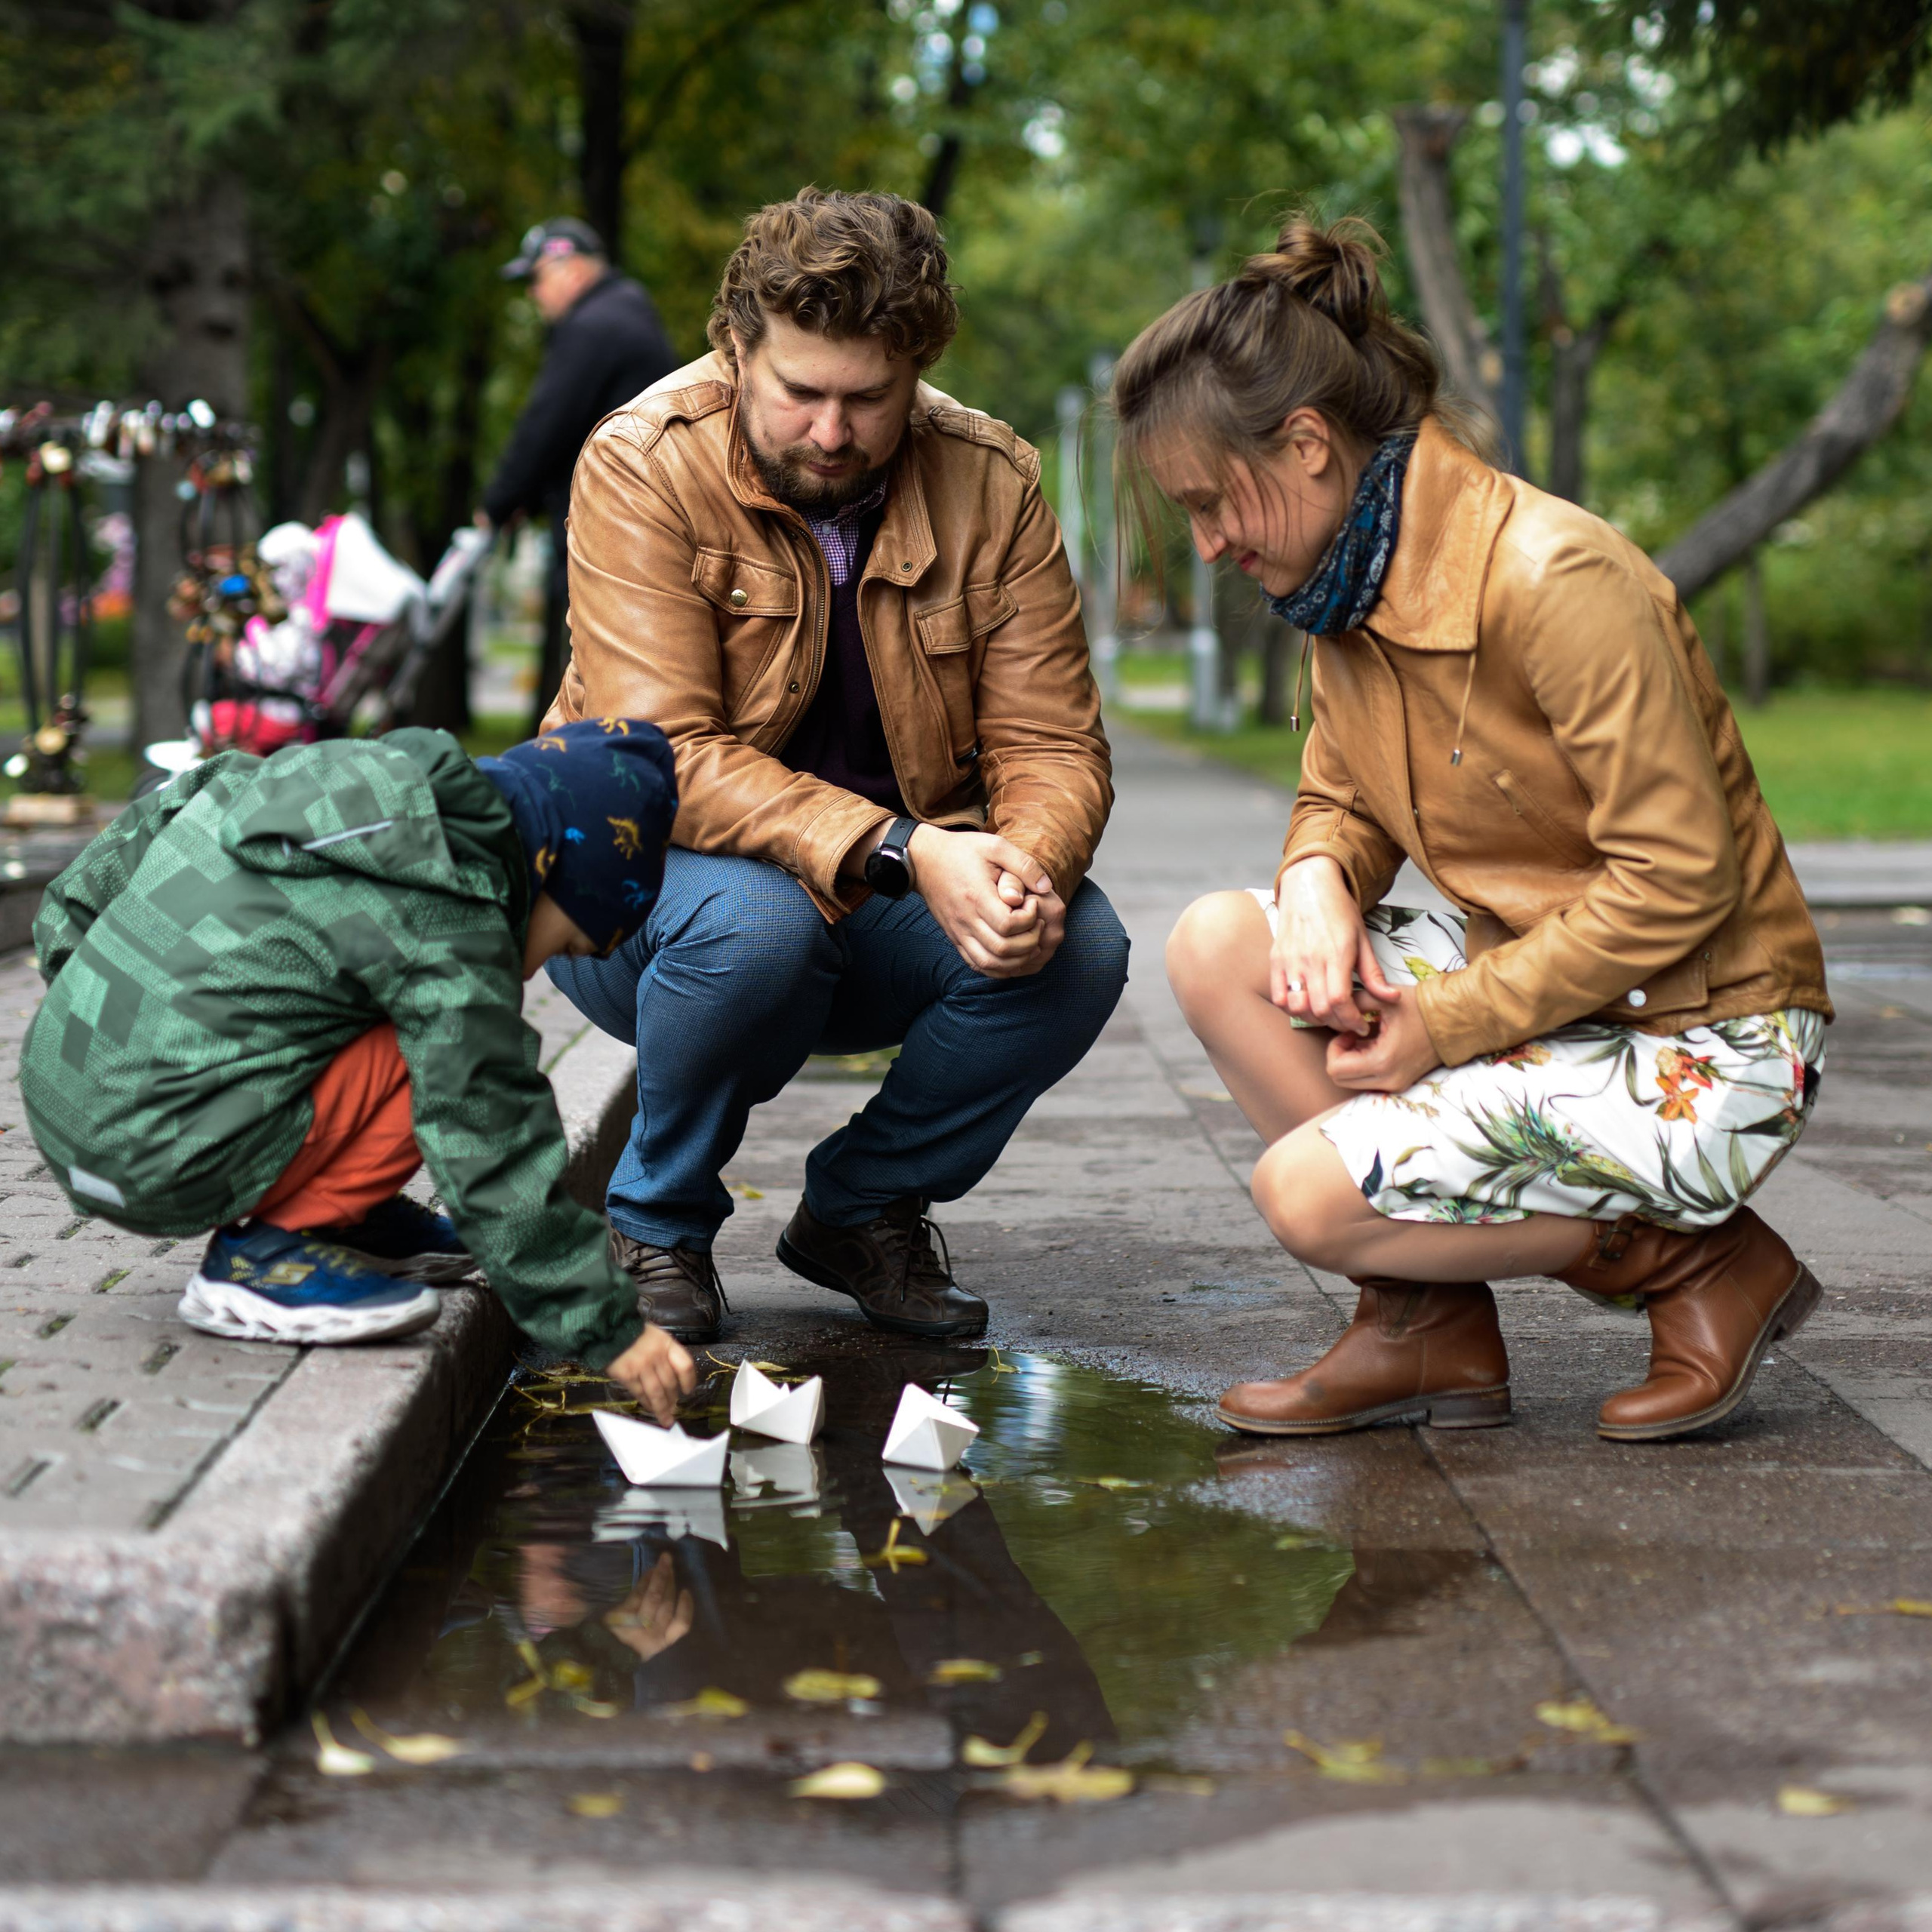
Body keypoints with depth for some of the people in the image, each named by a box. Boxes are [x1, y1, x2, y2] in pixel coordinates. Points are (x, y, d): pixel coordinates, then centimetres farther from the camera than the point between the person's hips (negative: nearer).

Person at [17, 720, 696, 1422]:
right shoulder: (448, 932, -13)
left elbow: (167, 814, 25)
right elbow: (497, 1159, -14)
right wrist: (610, 1329, -9)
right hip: (161, 1163, -9)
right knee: (446, 1053, -12)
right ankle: (264, 1254, -7)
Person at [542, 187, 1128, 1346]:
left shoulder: (992, 483, -6)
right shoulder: (645, 467, -17)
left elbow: (1052, 746, -8)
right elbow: (665, 760, -26)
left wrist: (1031, 865, -32)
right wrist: (899, 851, -37)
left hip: (895, 907, 4)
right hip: (648, 896, -3)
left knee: (1080, 950, -23)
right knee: (752, 920, -37)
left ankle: (867, 1208, 4)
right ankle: (658, 1226, -6)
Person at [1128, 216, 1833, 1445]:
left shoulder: (1557, 581, -24)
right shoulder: (1352, 582, 2)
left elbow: (1680, 880, -23)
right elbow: (1340, 800, 15)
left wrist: (1442, 1023, -20)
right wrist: (1320, 882, -11)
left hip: (1702, 1044, -9)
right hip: (1533, 988, 9)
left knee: (1310, 1193, -20)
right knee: (1217, 946, -7)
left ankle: (1703, 1267, -1)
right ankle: (1431, 1328, 0)